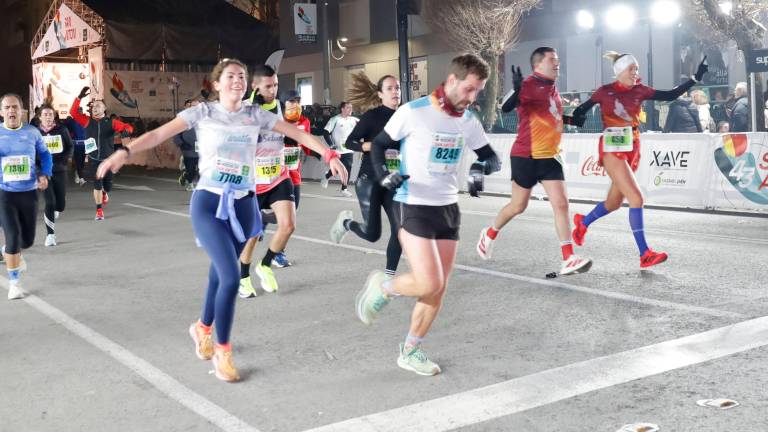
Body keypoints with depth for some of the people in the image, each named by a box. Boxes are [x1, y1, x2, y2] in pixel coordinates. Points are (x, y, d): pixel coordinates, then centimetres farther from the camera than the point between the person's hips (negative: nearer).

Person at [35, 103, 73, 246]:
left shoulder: (62, 129, 1)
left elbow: (70, 147, 6)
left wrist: (61, 160, -8)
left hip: (60, 171, 2)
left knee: (61, 204, 4)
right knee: (50, 202, -11)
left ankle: (49, 215, 41)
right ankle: (50, 234, 1)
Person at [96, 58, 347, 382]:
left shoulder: (256, 114, 6)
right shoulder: (203, 112, -2)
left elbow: (298, 134, 8)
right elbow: (159, 134, -8)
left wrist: (329, 155, -1)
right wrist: (125, 152, -21)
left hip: (243, 205, 4)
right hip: (208, 203, -3)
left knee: (221, 273, 13)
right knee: (231, 278, -16)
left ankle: (203, 328, 43)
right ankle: (222, 351, 4)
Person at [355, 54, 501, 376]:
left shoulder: (468, 120, 4)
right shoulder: (413, 112, -12)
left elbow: (488, 154, 15)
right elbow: (379, 144, -2)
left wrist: (489, 165, -9)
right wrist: (383, 175, -20)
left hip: (448, 208, 6)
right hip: (414, 207, -6)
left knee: (438, 289, 6)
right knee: (428, 284, -18)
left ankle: (410, 352, 22)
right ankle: (382, 287, 13)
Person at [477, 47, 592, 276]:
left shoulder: (552, 87, 11)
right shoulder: (528, 85, -14)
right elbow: (506, 107, -29)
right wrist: (516, 89, -45)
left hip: (550, 156, 6)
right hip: (526, 156, -6)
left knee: (561, 204, -6)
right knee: (518, 206, 8)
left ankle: (568, 260, -8)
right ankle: (490, 234, 36)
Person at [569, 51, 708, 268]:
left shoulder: (639, 91, 5)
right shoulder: (605, 92, -5)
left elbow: (670, 95, 1)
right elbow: (580, 112, 1)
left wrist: (695, 78, -4)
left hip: (632, 149, 6)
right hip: (612, 150, -6)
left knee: (614, 203, 15)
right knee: (636, 198, -17)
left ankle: (583, 222, 43)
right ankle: (645, 254, -14)